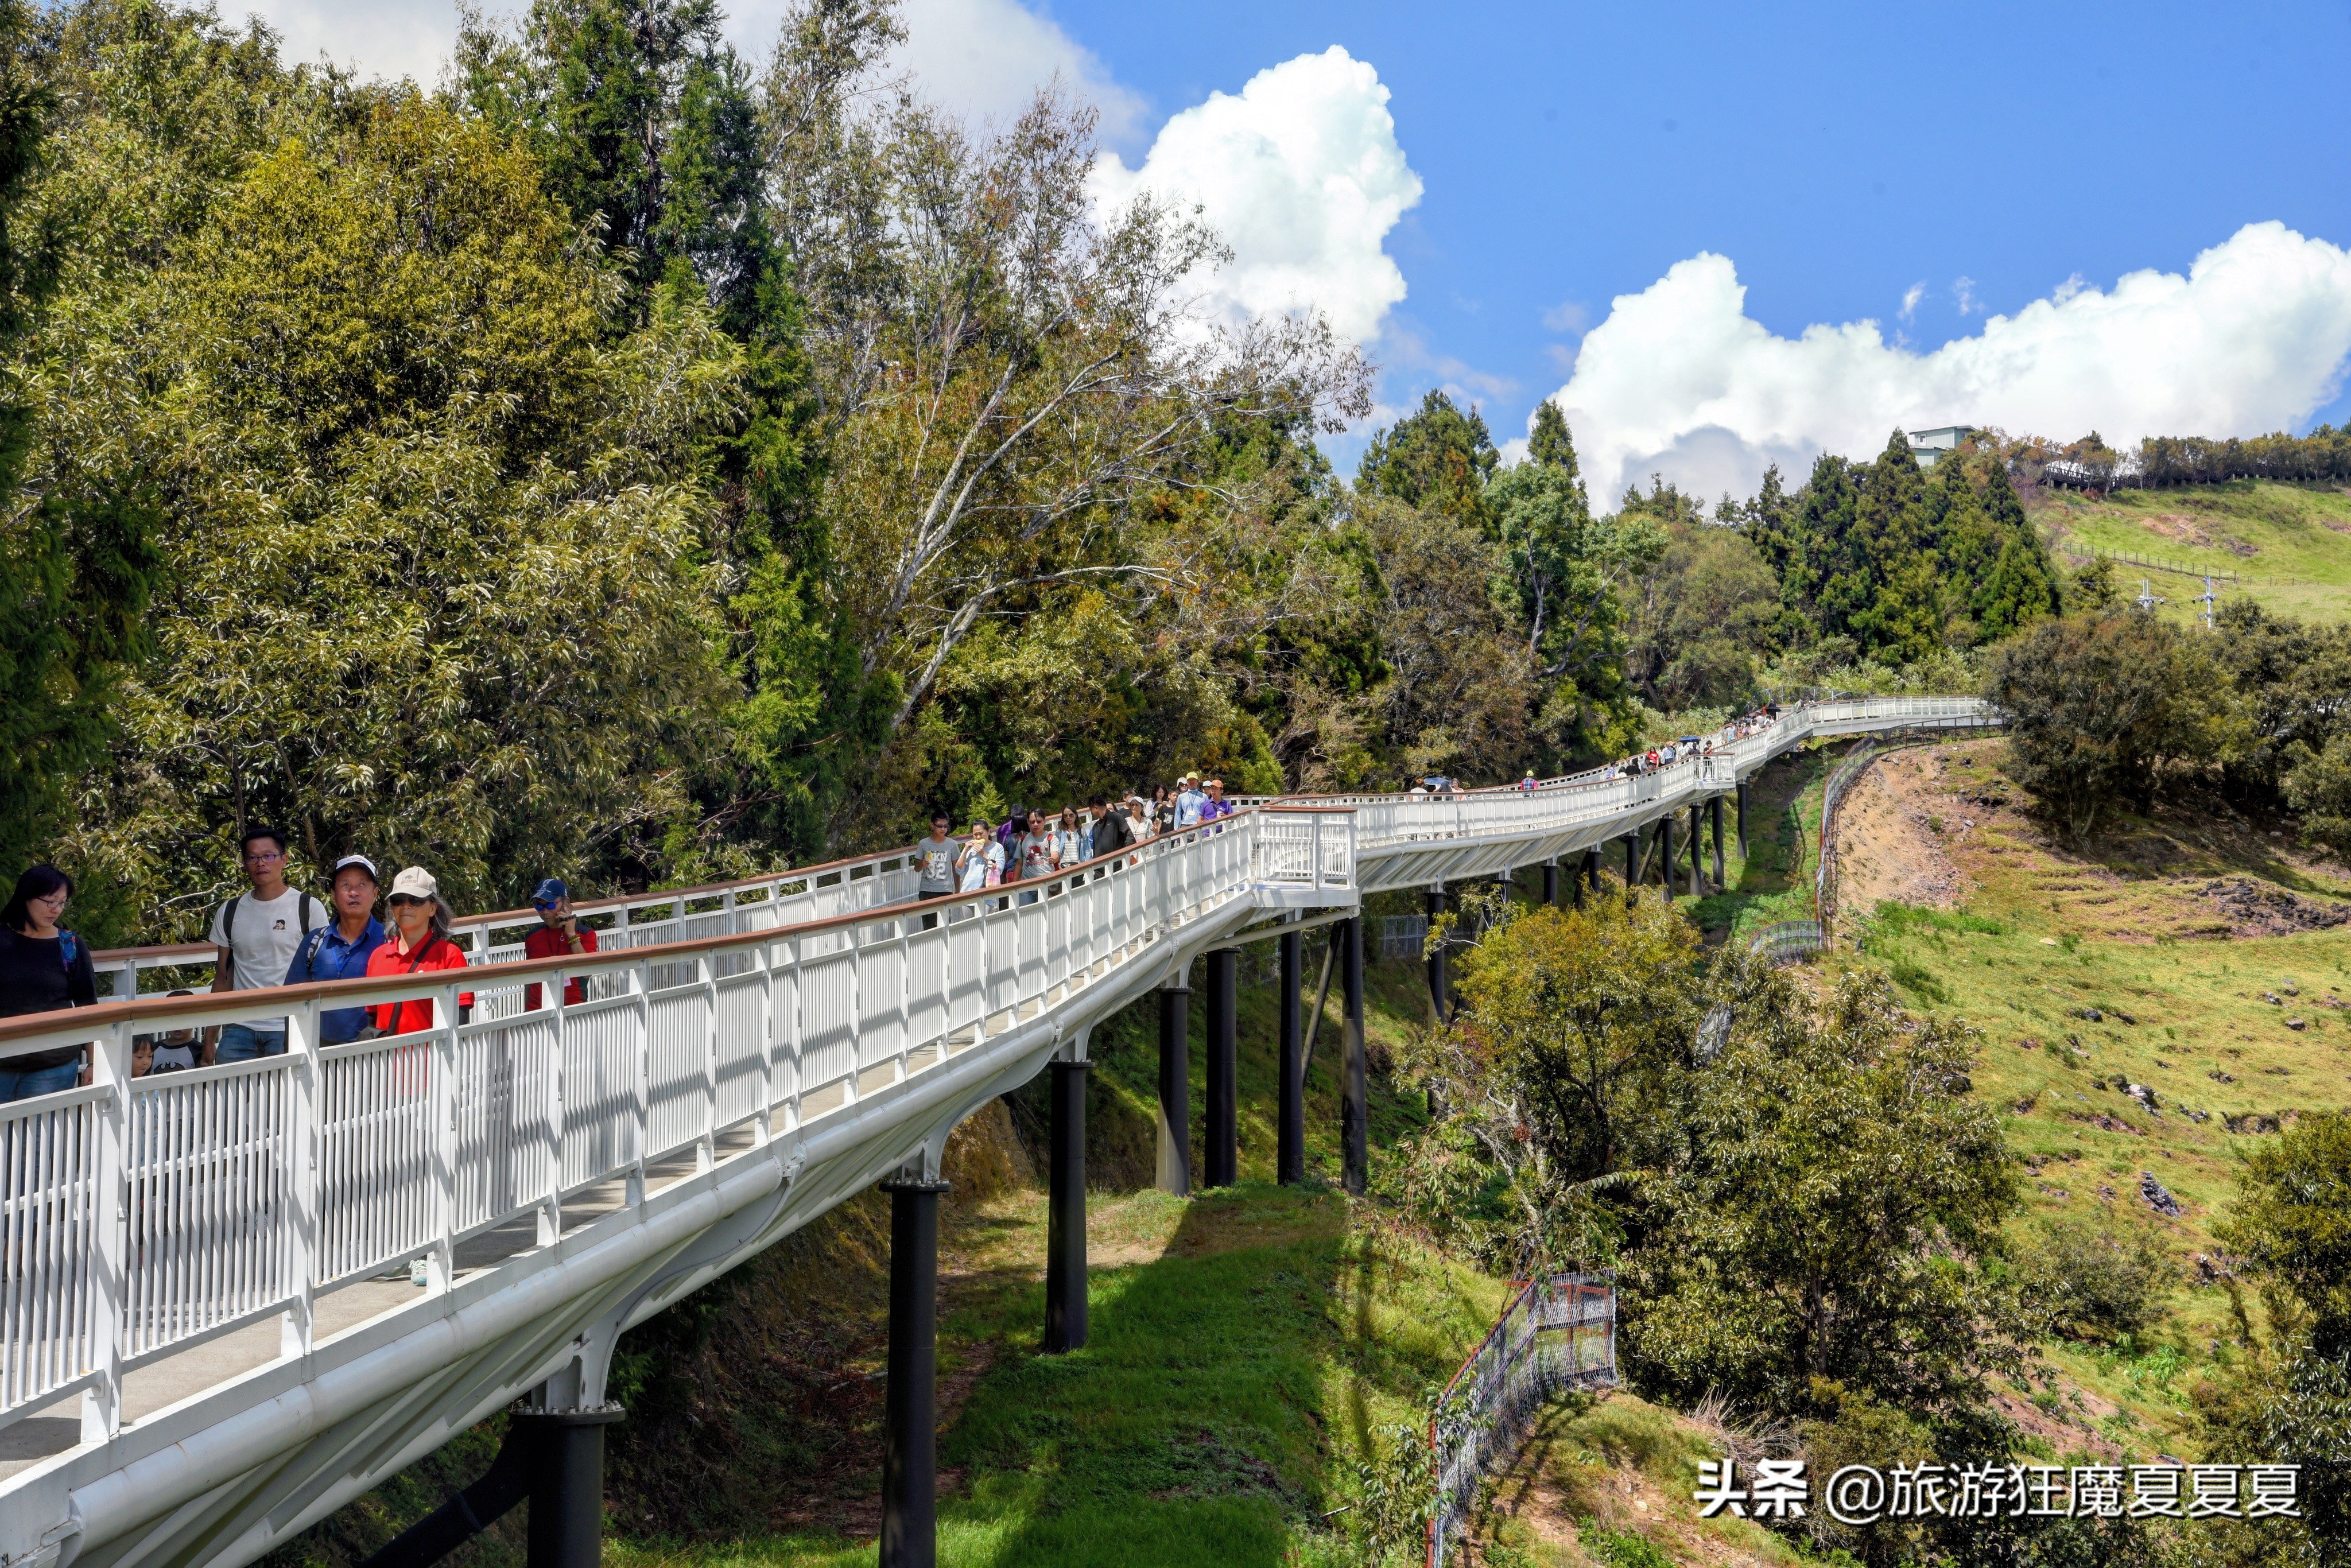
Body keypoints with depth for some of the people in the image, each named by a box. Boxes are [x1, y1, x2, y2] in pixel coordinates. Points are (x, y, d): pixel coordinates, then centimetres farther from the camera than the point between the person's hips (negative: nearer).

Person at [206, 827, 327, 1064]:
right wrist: (211, 1037, 11)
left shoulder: (309, 909, 1)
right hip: (239, 1030, 3)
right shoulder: (229, 913, 12)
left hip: (288, 1029, -3)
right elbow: (222, 978, 16)